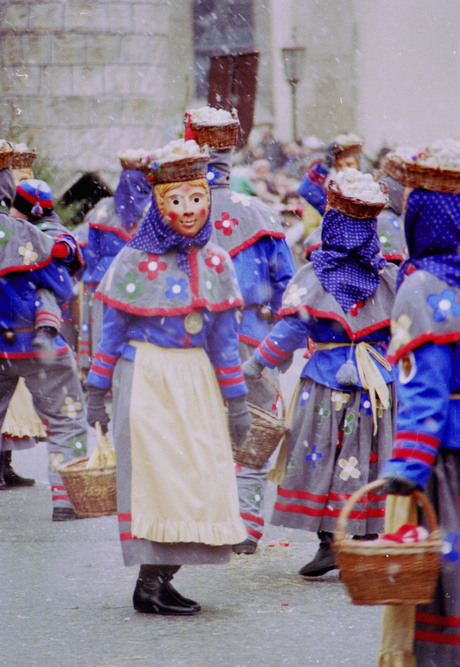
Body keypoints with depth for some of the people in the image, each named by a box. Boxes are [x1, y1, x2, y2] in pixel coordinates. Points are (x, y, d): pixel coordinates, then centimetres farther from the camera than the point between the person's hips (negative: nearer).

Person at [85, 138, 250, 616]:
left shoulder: (215, 262, 7)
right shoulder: (136, 260, -4)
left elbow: (224, 335, 11)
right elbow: (112, 328, 0)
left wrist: (236, 399, 9)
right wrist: (97, 391, -1)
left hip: (197, 379, 5)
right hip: (145, 377, -4)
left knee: (197, 474, 2)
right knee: (154, 473, -6)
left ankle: (164, 577, 10)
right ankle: (148, 585, -2)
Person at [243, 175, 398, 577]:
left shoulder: (313, 276, -7)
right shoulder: (389, 278, 2)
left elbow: (291, 330, -10)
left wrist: (256, 365, -3)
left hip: (327, 379, -3)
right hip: (377, 378, 3)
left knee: (322, 457, 4)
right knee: (365, 460, 7)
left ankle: (329, 541, -3)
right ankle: (363, 544, 7)